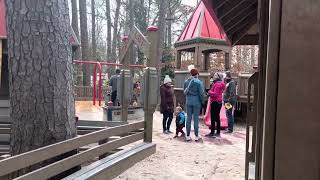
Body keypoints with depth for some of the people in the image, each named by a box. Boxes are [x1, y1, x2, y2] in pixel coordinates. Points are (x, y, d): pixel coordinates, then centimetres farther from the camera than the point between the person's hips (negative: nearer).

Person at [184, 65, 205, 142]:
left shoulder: (186, 81, 2)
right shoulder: (198, 82, -11)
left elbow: (184, 92, 9)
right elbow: (201, 93, -10)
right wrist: (202, 101, 1)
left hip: (188, 101, 3)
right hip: (196, 101, -3)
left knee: (188, 118, 8)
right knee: (196, 118, 3)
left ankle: (188, 136, 13)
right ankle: (196, 136, 10)